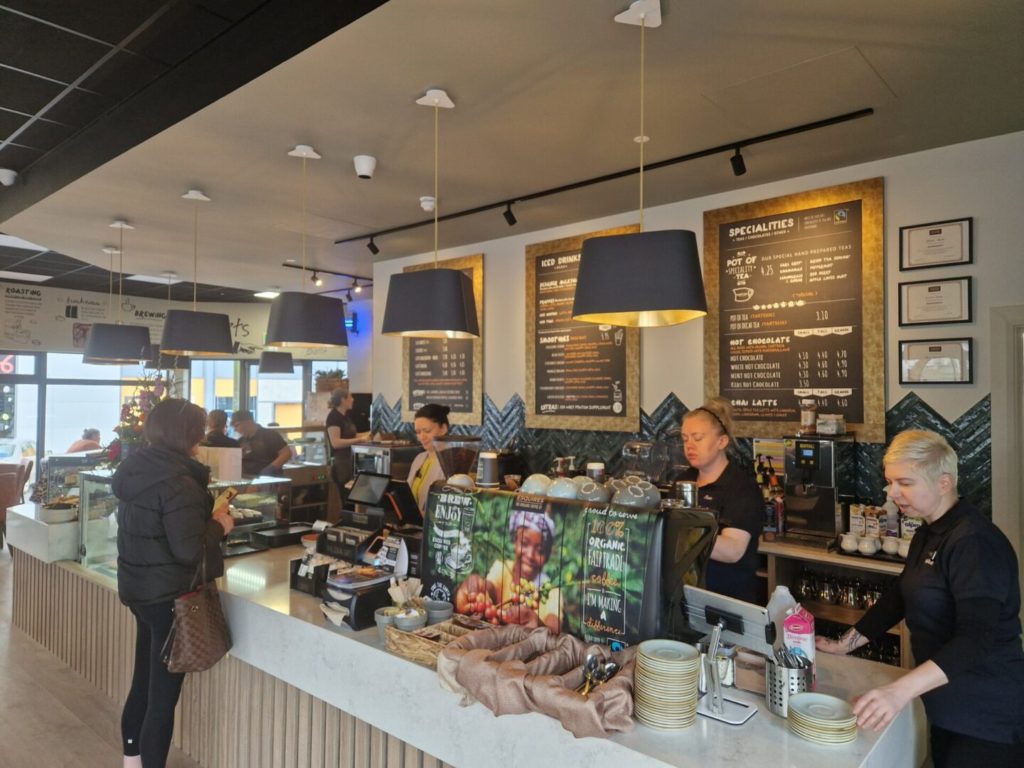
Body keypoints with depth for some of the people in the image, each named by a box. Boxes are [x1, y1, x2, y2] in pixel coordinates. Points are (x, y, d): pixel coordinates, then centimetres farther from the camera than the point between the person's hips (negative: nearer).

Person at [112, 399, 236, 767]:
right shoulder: (177, 483, -25)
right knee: (163, 694, 4)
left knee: (143, 681, 24)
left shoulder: (135, 468, 2)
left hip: (138, 587, 9)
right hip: (168, 595, -9)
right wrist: (218, 525, -11)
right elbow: (188, 551, -27)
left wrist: (204, 508, 10)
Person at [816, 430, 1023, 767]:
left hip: (988, 718, -8)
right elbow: (898, 597, 14)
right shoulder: (928, 535, 7)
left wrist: (901, 690, -41)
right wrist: (843, 644, 11)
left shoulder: (974, 541, -22)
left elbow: (976, 639, -31)